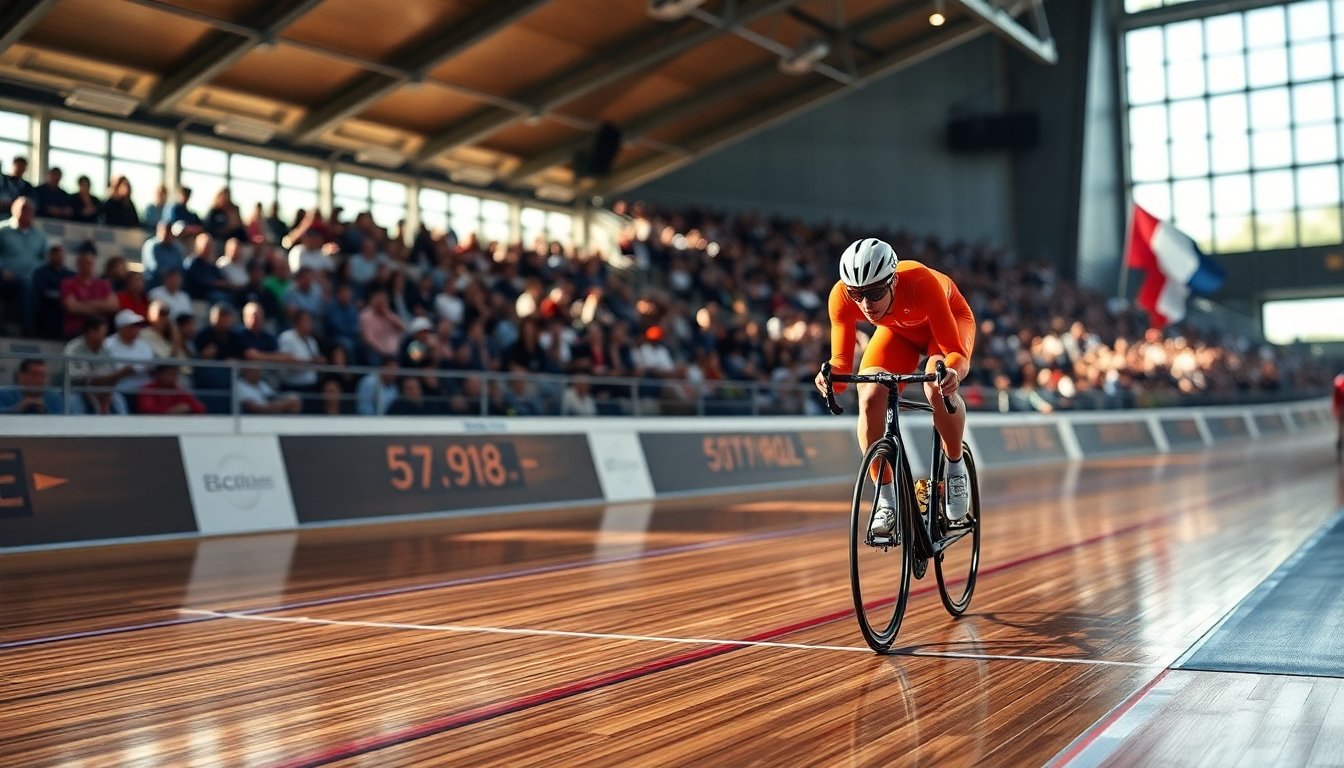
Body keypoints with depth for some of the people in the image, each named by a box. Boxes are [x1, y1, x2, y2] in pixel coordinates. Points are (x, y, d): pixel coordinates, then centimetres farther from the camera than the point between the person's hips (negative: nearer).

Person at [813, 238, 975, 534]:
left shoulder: (920, 282, -41)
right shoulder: (842, 297, -32)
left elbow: (957, 353, -39)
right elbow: (841, 362, -30)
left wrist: (952, 372, -62)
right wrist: (831, 374, -53)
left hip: (949, 320, -3)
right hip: (898, 330, 3)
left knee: (938, 388, -33)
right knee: (870, 397, -23)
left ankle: (955, 466, -4)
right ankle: (885, 499, -8)